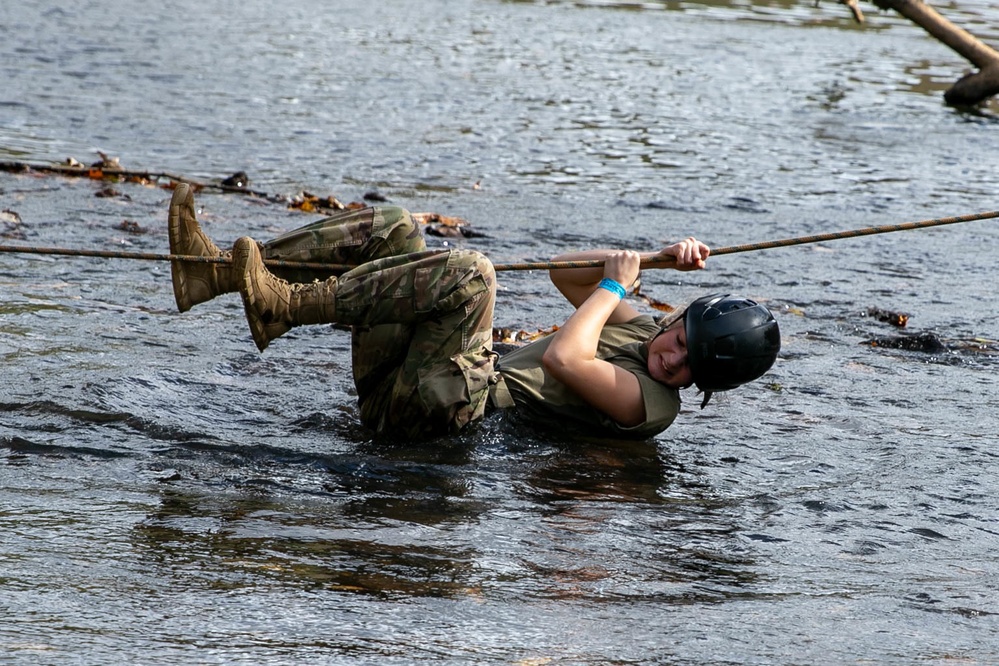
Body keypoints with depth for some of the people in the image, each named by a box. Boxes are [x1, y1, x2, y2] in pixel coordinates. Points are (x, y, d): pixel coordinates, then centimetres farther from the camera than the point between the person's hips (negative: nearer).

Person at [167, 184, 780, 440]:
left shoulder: (653, 406, -12)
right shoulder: (642, 331, 17)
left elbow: (562, 358, -26)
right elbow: (565, 273, 21)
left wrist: (614, 285, -11)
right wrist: (656, 259, 8)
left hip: (436, 406, -10)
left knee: (470, 271, -31)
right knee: (392, 228, 4)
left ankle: (289, 306, -27)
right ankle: (220, 271, -8)